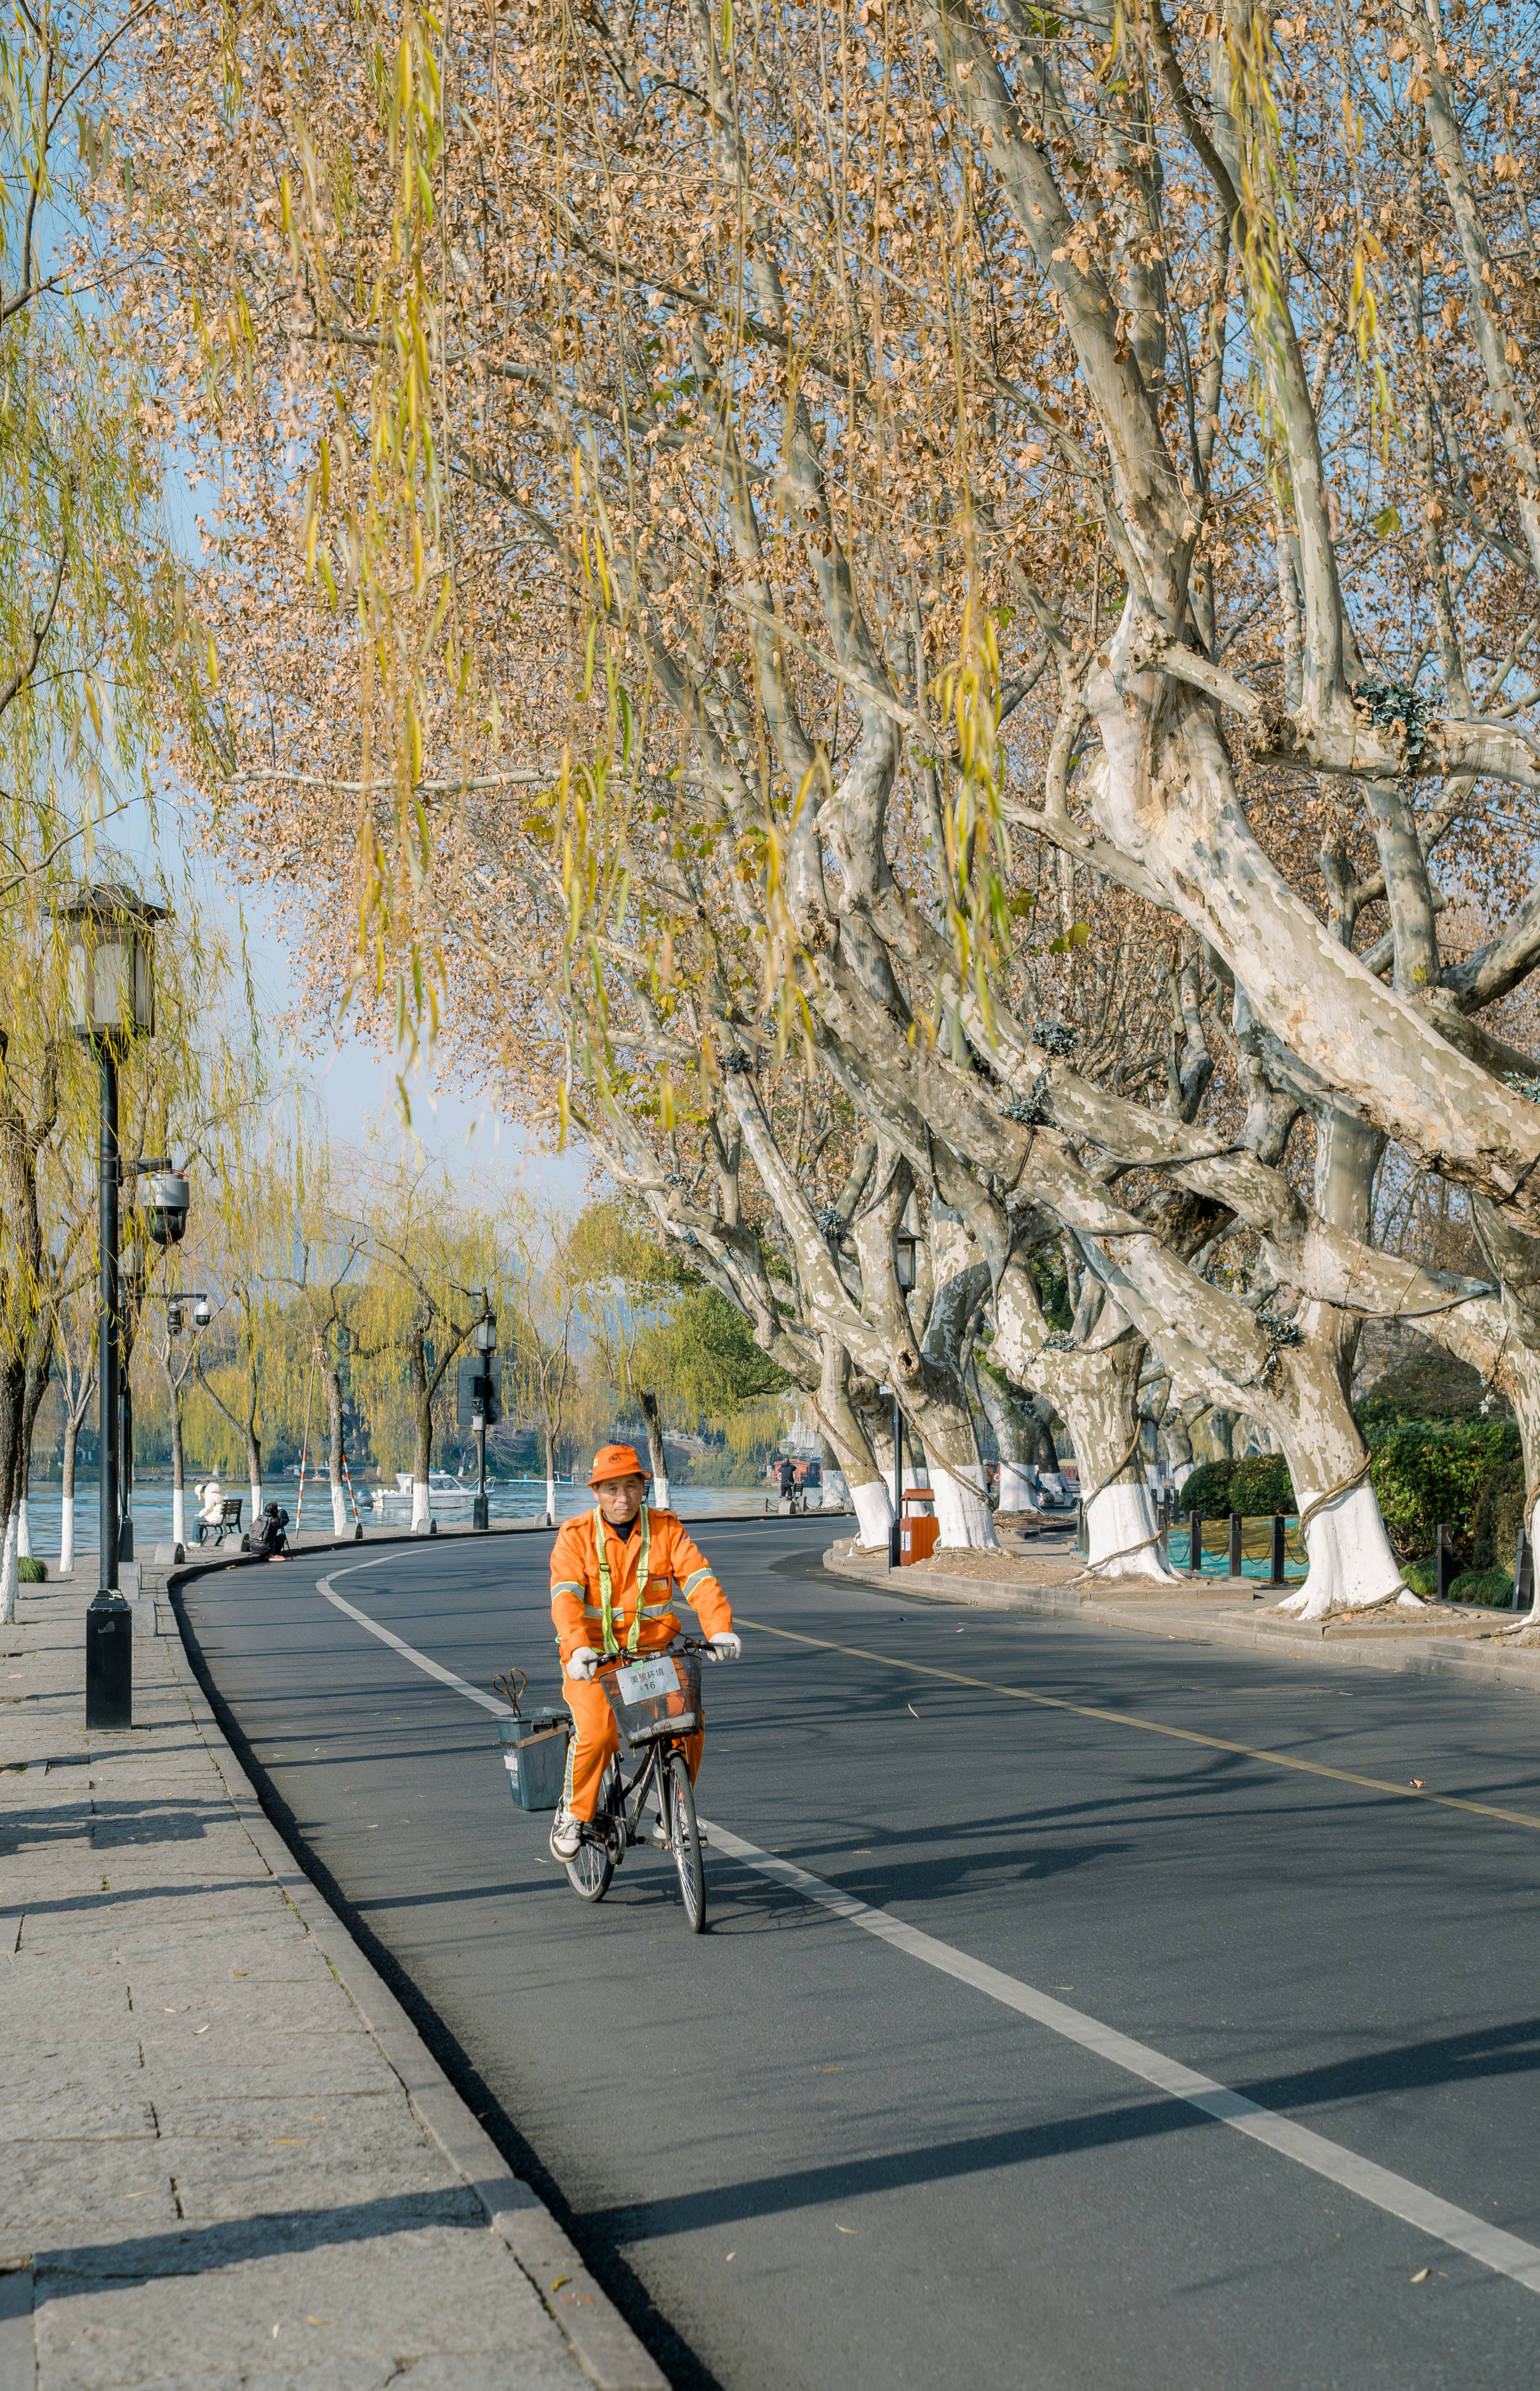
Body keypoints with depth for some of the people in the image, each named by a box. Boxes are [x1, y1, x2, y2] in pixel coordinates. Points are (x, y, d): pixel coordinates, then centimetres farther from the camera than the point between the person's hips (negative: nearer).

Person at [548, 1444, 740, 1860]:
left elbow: (699, 1579, -10)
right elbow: (566, 1596, -18)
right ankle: (573, 1813, 0)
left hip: (652, 1653, 2)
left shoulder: (667, 1530, 1)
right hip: (593, 1660, -2)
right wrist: (578, 1648, -36)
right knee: (597, 1732, -26)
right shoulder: (576, 1537, -5)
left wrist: (720, 1630, -28)